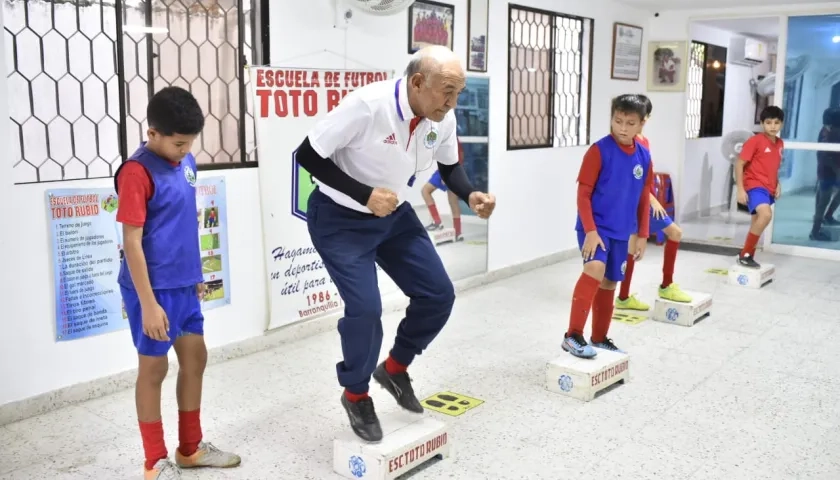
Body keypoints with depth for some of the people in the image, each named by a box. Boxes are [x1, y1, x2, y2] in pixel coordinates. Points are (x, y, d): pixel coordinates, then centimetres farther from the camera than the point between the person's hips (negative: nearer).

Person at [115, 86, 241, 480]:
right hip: (153, 288, -8)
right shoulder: (137, 171, -17)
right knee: (154, 367, 5)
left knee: (195, 358, 14)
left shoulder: (185, 161, 5)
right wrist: (148, 304, -20)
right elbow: (132, 243, -19)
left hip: (184, 284, 8)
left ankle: (191, 447, 31)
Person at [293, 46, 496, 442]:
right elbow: (307, 155, -23)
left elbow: (450, 167, 7)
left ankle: (394, 369, 29)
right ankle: (355, 395, 13)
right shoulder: (366, 105, -30)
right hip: (340, 219, -6)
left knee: (438, 295, 3)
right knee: (365, 307, -17)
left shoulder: (442, 120, -11)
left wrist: (470, 196, -15)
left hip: (394, 215, 7)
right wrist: (365, 195, -31)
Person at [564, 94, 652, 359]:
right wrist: (590, 231, -20)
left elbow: (644, 198, 12)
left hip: (621, 231, 6)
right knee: (595, 269, -28)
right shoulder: (599, 150, -12)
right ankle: (573, 336, -23)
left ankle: (599, 338, 31)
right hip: (595, 227, -6)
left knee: (609, 283, 15)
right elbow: (583, 194, -13)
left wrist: (642, 235, 12)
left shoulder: (644, 156, 4)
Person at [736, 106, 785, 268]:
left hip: (769, 188, 8)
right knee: (766, 214, -30)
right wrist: (740, 189, -18)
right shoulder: (755, 141, -13)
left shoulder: (780, 144, 9)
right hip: (755, 185, -8)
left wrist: (778, 184, 10)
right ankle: (745, 255, -20)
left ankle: (748, 255, 29)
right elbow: (739, 164, -13)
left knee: (757, 224, 16)